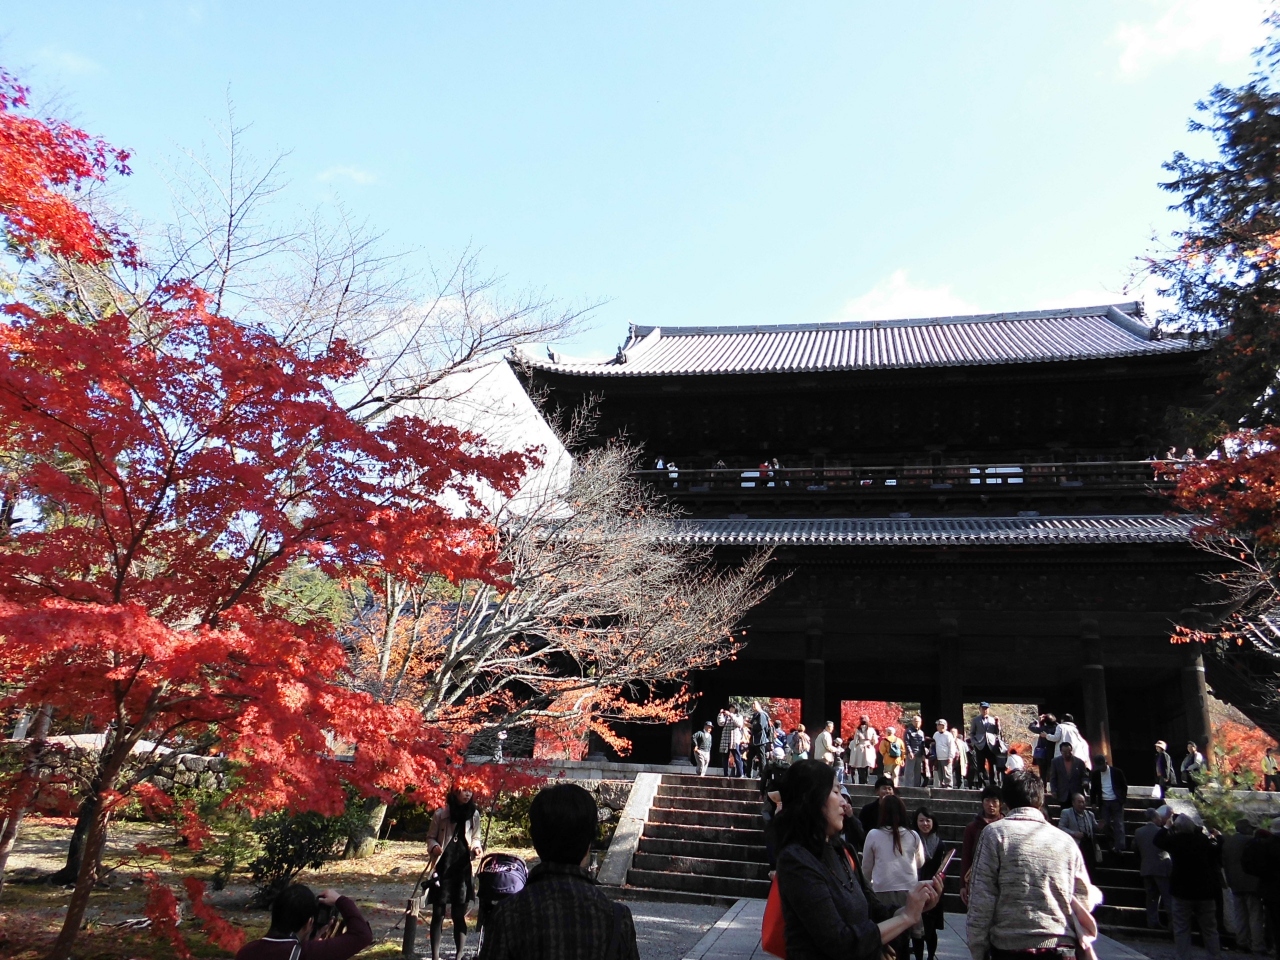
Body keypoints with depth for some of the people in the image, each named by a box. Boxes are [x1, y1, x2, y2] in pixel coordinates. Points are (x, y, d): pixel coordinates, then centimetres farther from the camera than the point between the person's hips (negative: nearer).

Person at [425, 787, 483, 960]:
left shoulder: (474, 815, 2)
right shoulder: (440, 814, -5)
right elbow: (430, 837, 3)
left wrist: (476, 848, -8)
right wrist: (434, 847, -17)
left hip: (463, 869, 2)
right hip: (442, 869, -1)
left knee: (459, 915, 5)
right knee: (438, 914, 3)